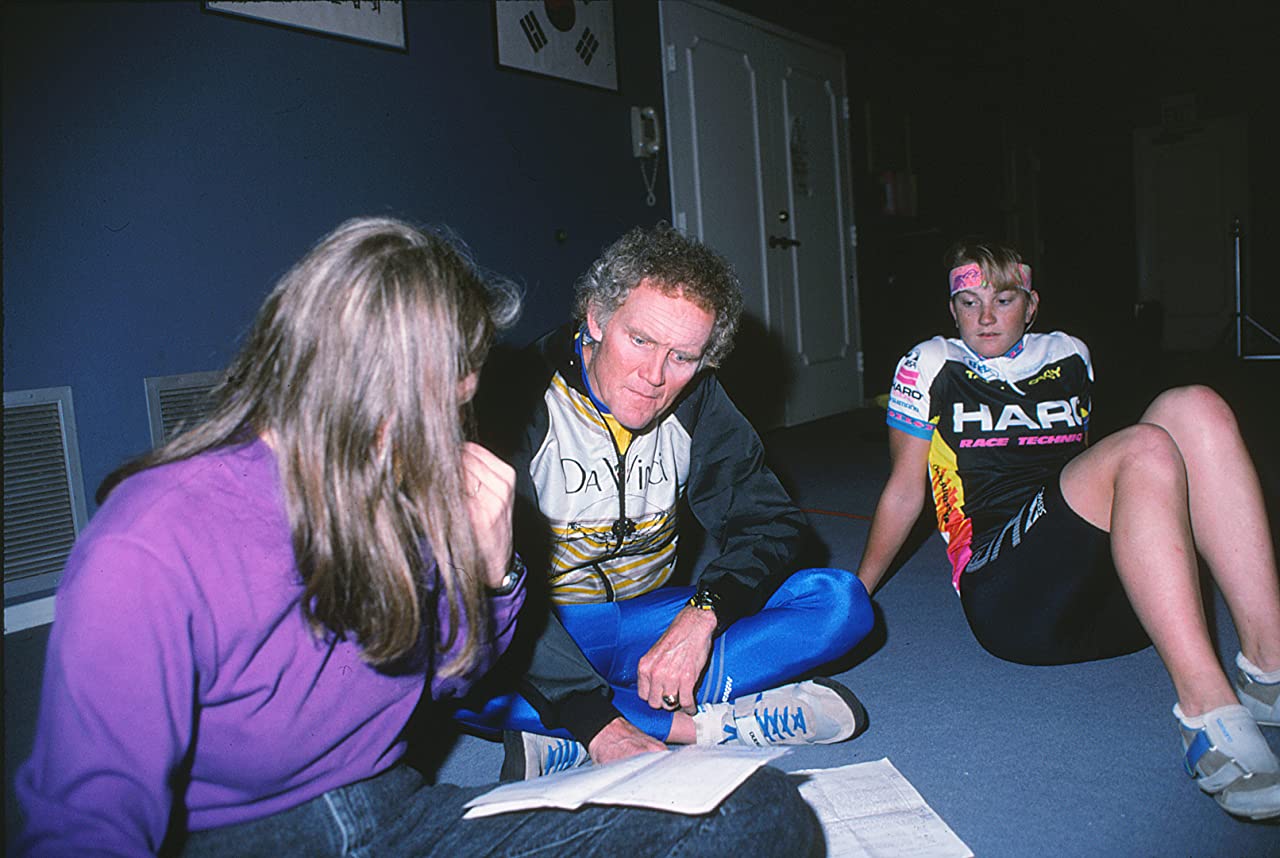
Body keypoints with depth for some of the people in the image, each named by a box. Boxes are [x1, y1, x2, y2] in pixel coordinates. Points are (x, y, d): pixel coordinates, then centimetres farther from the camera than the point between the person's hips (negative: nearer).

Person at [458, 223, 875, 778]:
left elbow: (771, 522, -2)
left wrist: (704, 611, -23)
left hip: (648, 619, 5)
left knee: (843, 602, -13)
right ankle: (704, 724, -27)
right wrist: (598, 720, -35)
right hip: (545, 630, -4)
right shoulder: (524, 397, -19)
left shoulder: (696, 404, -4)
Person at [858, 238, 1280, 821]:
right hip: (1009, 600, -4)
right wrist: (855, 591, 13)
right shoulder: (931, 367, 13)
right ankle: (1207, 712, -39)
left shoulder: (1069, 357, 25)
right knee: (1146, 448, -28)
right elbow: (904, 492, 14)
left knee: (1193, 407, -17)